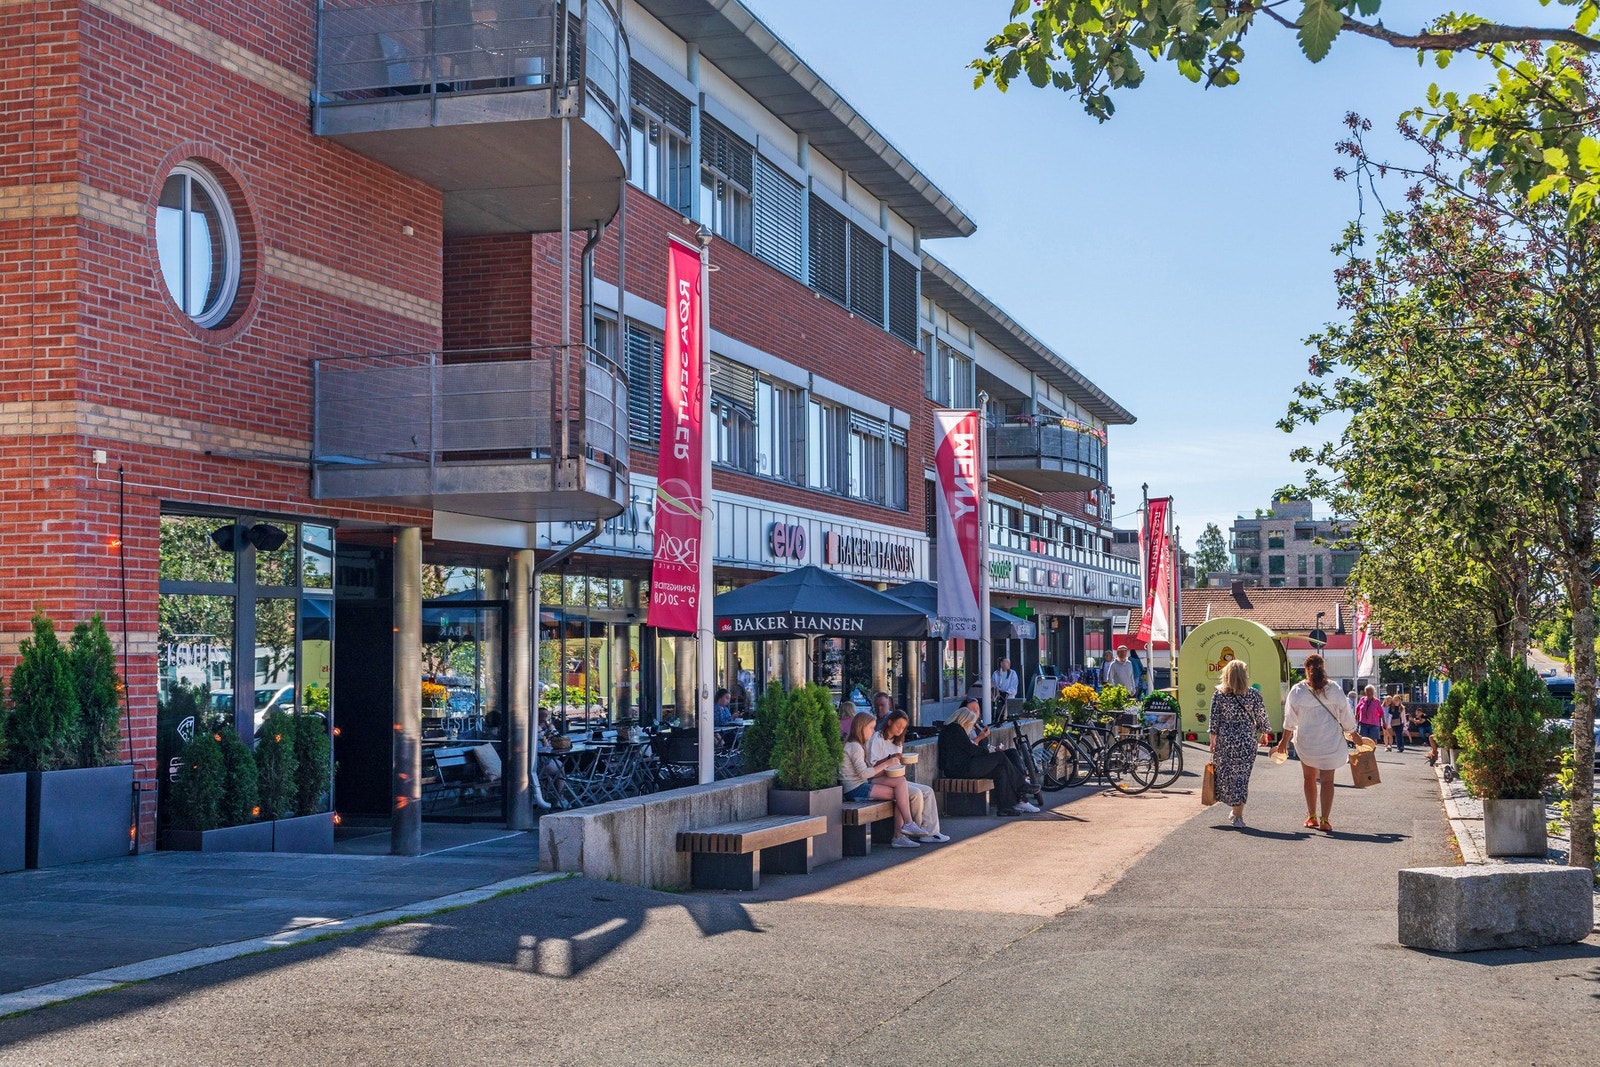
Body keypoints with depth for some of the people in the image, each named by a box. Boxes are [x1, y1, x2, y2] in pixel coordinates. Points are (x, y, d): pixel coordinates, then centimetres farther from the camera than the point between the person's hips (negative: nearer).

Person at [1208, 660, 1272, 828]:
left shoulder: (1219, 694, -3)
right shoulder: (1254, 694, -4)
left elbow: (1214, 720, -3)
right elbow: (1261, 718, 3)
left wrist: (1212, 741, 4)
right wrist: (1264, 735, 19)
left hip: (1224, 740, 0)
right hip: (1247, 741, 0)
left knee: (1226, 774, 14)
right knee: (1242, 775, 3)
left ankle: (1236, 809, 22)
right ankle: (1238, 815, 0)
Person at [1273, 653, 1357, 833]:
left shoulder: (1297, 691, -9)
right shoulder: (1335, 691, -8)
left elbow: (1290, 720, 1)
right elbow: (1346, 718, 2)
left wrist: (1284, 740, 13)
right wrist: (1353, 735, 19)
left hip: (1306, 742, 1)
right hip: (1331, 741, 0)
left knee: (1309, 778, 17)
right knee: (1327, 780, 4)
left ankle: (1312, 817, 23)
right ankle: (1324, 820, 0)